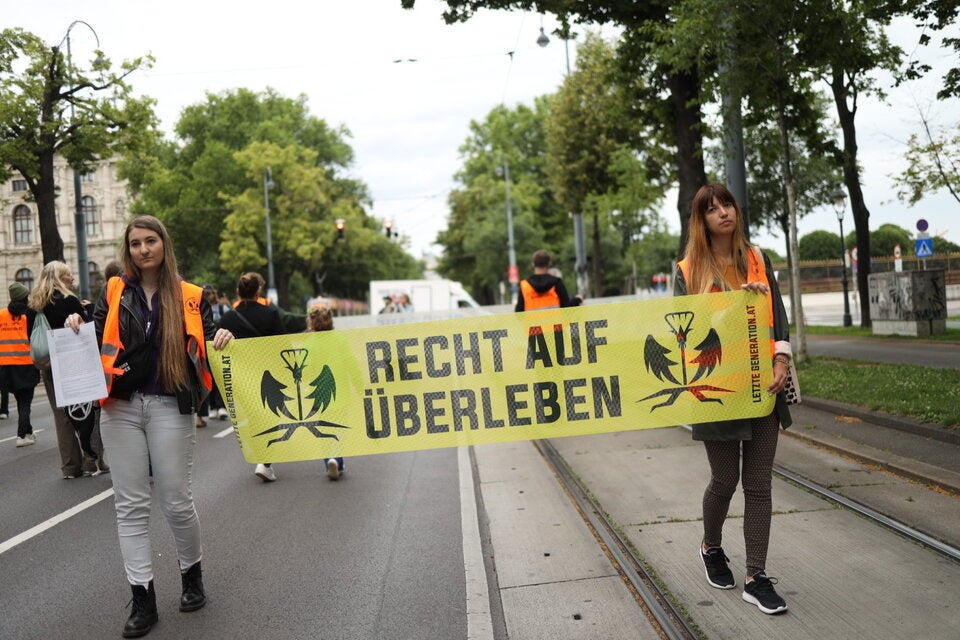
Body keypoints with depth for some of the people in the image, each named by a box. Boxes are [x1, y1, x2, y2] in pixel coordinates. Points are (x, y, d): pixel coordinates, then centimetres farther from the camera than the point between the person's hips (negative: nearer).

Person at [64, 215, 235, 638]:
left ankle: (192, 574, 29)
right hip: (120, 407, 2)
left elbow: (204, 348, 3)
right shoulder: (114, 292, 8)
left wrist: (221, 339, -17)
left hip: (169, 407, -2)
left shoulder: (190, 296, 3)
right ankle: (143, 599, 12)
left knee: (176, 501, 2)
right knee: (131, 504, 4)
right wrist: (77, 329, -9)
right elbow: (96, 344, 10)